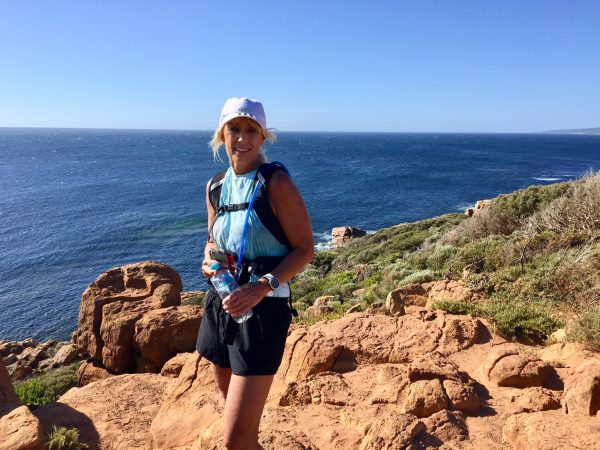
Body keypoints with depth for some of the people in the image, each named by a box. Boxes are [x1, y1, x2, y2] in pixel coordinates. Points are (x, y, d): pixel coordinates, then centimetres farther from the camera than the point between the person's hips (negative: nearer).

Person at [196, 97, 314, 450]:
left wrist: (264, 286, -24)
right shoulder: (216, 186, 5)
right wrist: (210, 261, -4)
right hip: (222, 302, 7)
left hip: (262, 309, -6)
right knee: (234, 404, 25)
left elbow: (305, 249, -12)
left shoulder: (277, 184, -13)